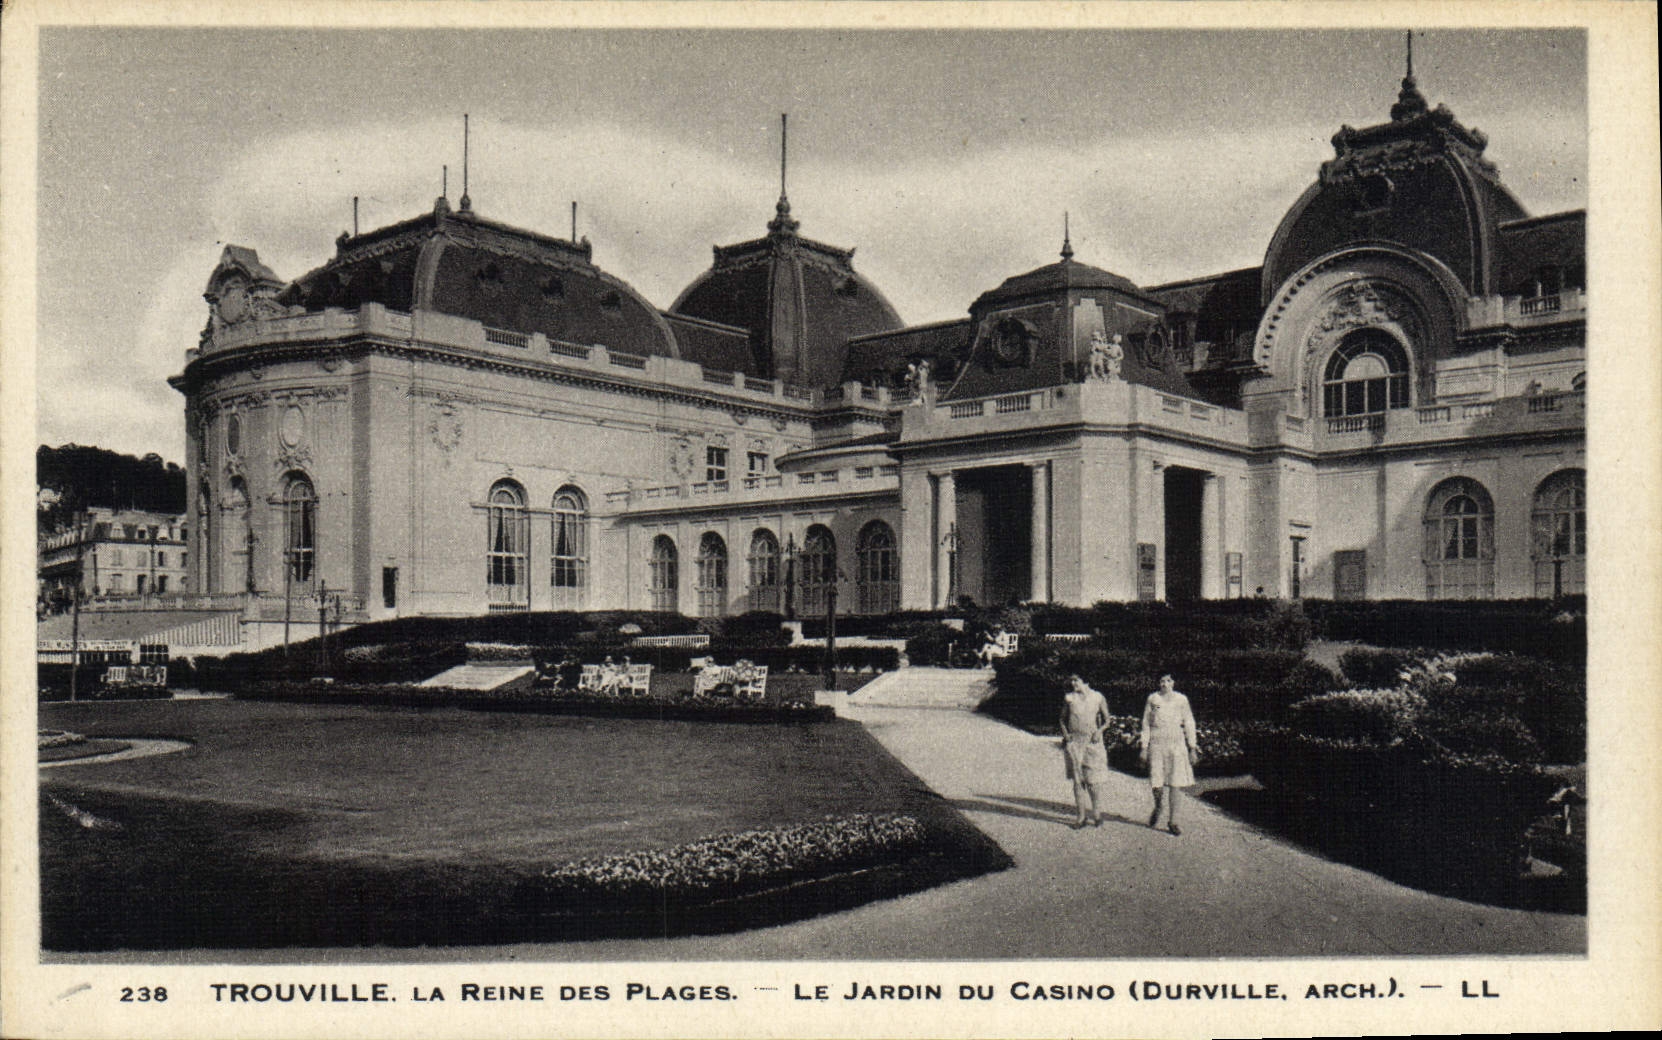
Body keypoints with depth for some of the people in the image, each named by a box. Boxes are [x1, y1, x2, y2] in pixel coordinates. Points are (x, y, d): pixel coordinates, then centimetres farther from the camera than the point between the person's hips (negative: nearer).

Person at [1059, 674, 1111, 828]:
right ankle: (1081, 816, 10)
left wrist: (1099, 731, -7)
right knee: (1077, 780, 2)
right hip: (1074, 741, 2)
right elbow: (1063, 719, 16)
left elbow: (1106, 720, 10)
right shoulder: (1069, 698, 9)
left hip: (1092, 741, -2)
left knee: (1094, 780, -4)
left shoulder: (1098, 698, 4)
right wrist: (1065, 733, 0)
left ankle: (1096, 814, 11)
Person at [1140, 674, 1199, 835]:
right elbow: (1146, 724, 7)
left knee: (1174, 783, -1)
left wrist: (1192, 748, 5)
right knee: (1156, 782, -5)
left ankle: (1172, 821, 8)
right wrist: (1144, 747, 4)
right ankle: (1158, 807, 27)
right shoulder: (1152, 699, 4)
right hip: (1157, 743, 0)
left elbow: (1189, 724, 8)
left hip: (1176, 744, 0)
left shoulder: (1181, 700, 4)